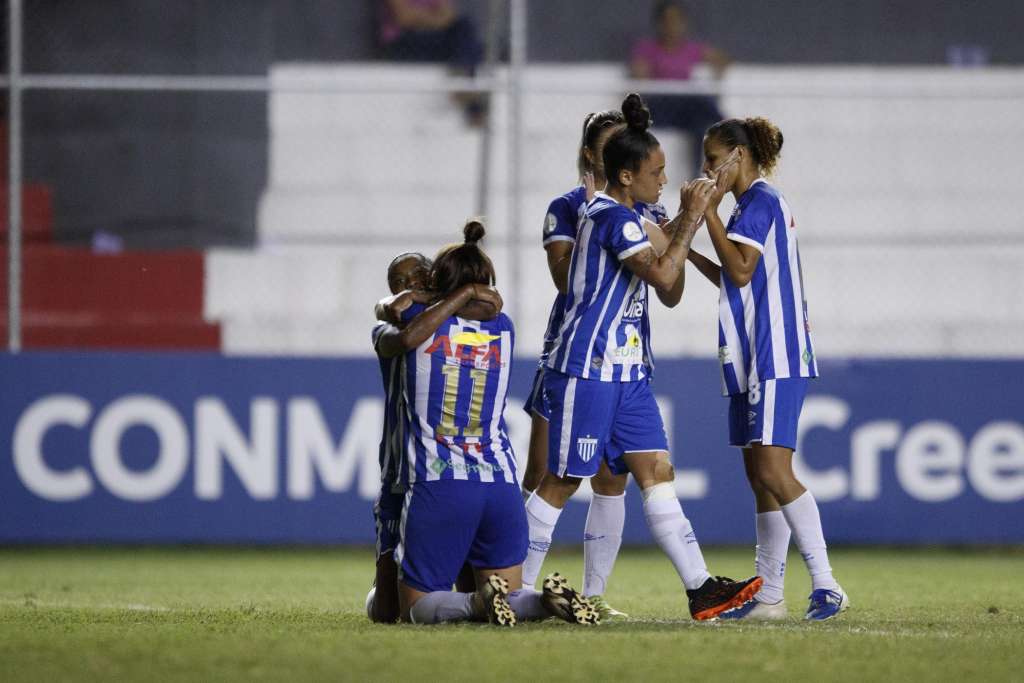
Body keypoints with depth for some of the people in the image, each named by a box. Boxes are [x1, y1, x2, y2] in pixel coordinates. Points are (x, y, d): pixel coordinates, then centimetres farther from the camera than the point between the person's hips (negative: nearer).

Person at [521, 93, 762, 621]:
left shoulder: (627, 218, 17)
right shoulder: (613, 217, -14)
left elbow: (670, 295, 20)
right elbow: (663, 278, -22)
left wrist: (683, 226, 11)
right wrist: (690, 221, -13)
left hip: (625, 370, 10)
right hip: (588, 369, -10)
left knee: (657, 472, 2)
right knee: (563, 479, -4)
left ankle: (699, 588, -4)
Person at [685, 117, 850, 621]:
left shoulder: (761, 201, -9)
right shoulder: (753, 205, 21)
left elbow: (741, 271, -18)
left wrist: (709, 211, -12)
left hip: (775, 357, -11)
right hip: (752, 361, 11)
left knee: (773, 471, -17)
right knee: (760, 477, 9)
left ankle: (825, 585, -21)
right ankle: (769, 596, 11)